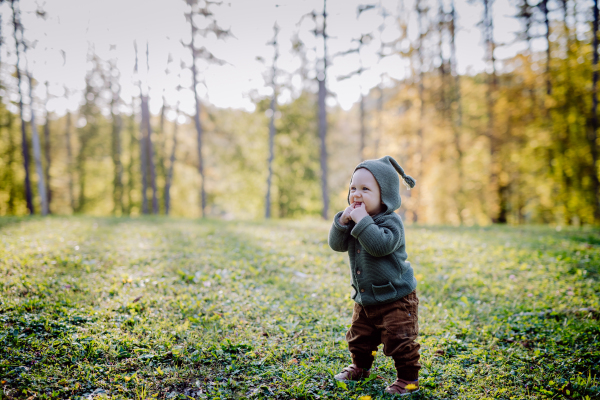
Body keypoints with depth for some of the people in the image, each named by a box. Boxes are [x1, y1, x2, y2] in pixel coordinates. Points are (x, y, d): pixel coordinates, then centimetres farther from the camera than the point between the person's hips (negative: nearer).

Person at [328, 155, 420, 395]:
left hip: (396, 297, -7)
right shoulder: (355, 221, 3)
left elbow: (380, 245, -36)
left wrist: (362, 221, -32)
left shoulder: (391, 222, -19)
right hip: (365, 299, 7)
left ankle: (409, 378, 13)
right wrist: (343, 221, -19)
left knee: (399, 340, -5)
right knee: (359, 337, 19)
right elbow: (337, 244, -4)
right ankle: (360, 367, 43)